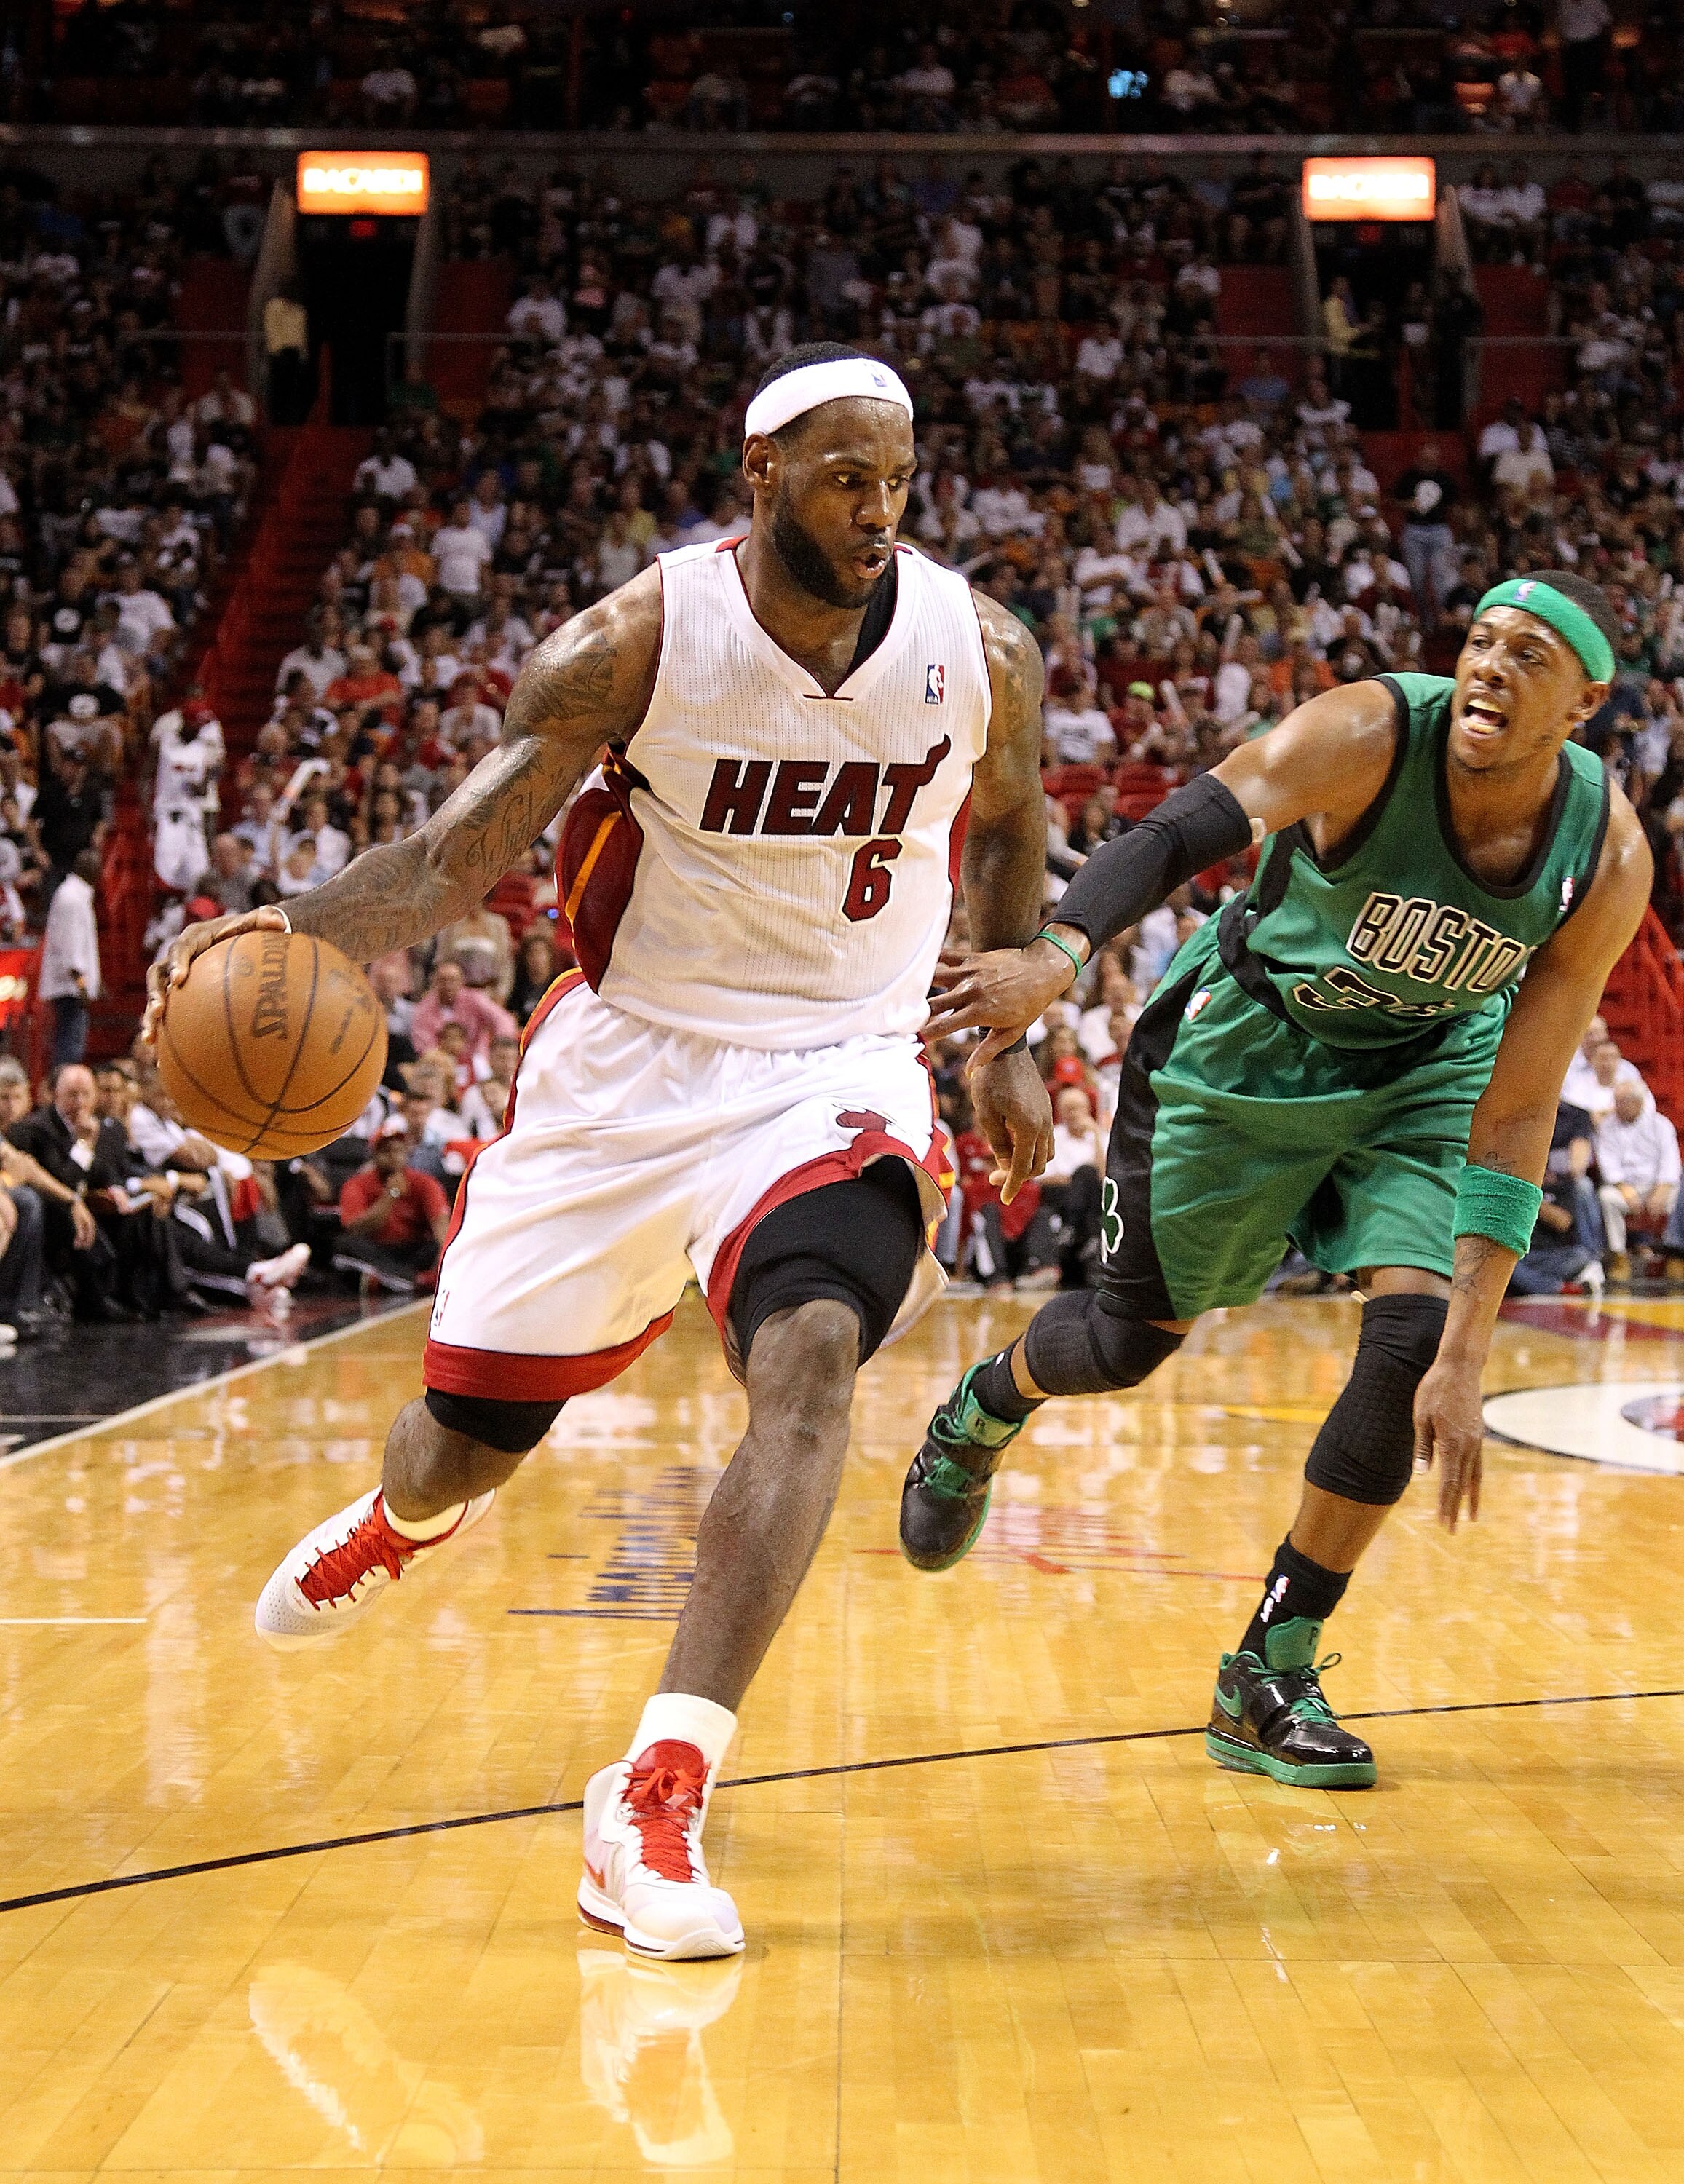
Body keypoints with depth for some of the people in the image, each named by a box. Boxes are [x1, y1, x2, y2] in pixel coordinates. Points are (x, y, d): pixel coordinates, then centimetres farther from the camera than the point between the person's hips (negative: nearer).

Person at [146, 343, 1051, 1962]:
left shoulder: (977, 651, -7)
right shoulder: (637, 642, -14)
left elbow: (1007, 832, 14)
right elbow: (461, 849, -15)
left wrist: (1008, 1047, 13)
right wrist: (296, 934, -33)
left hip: (834, 1068, 0)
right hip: (626, 1059, 0)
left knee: (809, 1359, -30)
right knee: (471, 1435, 10)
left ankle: (655, 1800, -28)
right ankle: (402, 1521, 52)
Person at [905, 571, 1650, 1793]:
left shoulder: (1607, 860, -24)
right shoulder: (1369, 736, -31)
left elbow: (1516, 1115, -23)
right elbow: (1183, 833, -45)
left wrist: (1468, 1355, -29)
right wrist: (1059, 955, -66)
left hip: (1428, 1068, 2)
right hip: (1248, 1048, -2)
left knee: (1417, 1338, -18)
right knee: (1130, 1340, 7)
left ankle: (1270, 1680, -2)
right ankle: (980, 1414, 46)